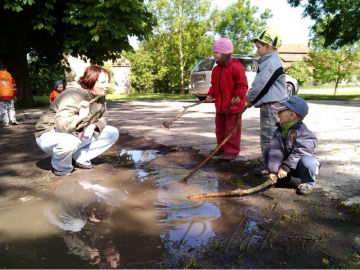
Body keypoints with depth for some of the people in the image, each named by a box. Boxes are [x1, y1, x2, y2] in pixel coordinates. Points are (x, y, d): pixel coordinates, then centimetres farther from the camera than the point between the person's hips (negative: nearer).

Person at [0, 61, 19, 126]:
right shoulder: (9, 75, 7)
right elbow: (14, 86, 9)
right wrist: (15, 95, 16)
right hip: (10, 95, 3)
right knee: (11, 108, 11)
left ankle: (5, 122, 0)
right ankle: (13, 120, 4)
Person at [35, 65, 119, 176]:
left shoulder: (100, 97, -4)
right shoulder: (74, 97, -28)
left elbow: (103, 118, 4)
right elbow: (60, 123, -39)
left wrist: (93, 126, -16)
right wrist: (80, 117, -53)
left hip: (78, 134, 8)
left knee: (113, 133, -2)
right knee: (69, 142, -44)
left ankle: (81, 158, 2)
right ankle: (60, 167, -10)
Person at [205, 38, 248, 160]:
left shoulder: (236, 67, -12)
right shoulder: (216, 69, 11)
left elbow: (242, 84, -12)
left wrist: (238, 96, -25)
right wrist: (210, 95, 4)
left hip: (233, 105, -8)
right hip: (220, 105, 8)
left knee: (232, 128, -1)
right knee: (220, 127, 15)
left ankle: (231, 151, 7)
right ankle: (222, 148, 28)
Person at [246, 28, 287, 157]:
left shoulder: (272, 63, -16)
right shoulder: (269, 61, 17)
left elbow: (261, 85, -17)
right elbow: (261, 83, 21)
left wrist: (250, 99, -3)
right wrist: (252, 99, 14)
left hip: (271, 105, -11)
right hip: (268, 104, 11)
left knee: (269, 138, -6)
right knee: (266, 137, 17)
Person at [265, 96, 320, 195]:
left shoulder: (302, 132, -23)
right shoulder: (279, 131, -6)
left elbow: (299, 153, -31)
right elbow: (275, 150, -17)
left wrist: (285, 167, -32)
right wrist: (273, 170, -25)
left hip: (299, 167, -6)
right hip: (287, 162, 6)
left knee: (306, 161, -39)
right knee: (268, 152, -7)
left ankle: (308, 183, -6)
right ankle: (284, 177, 9)